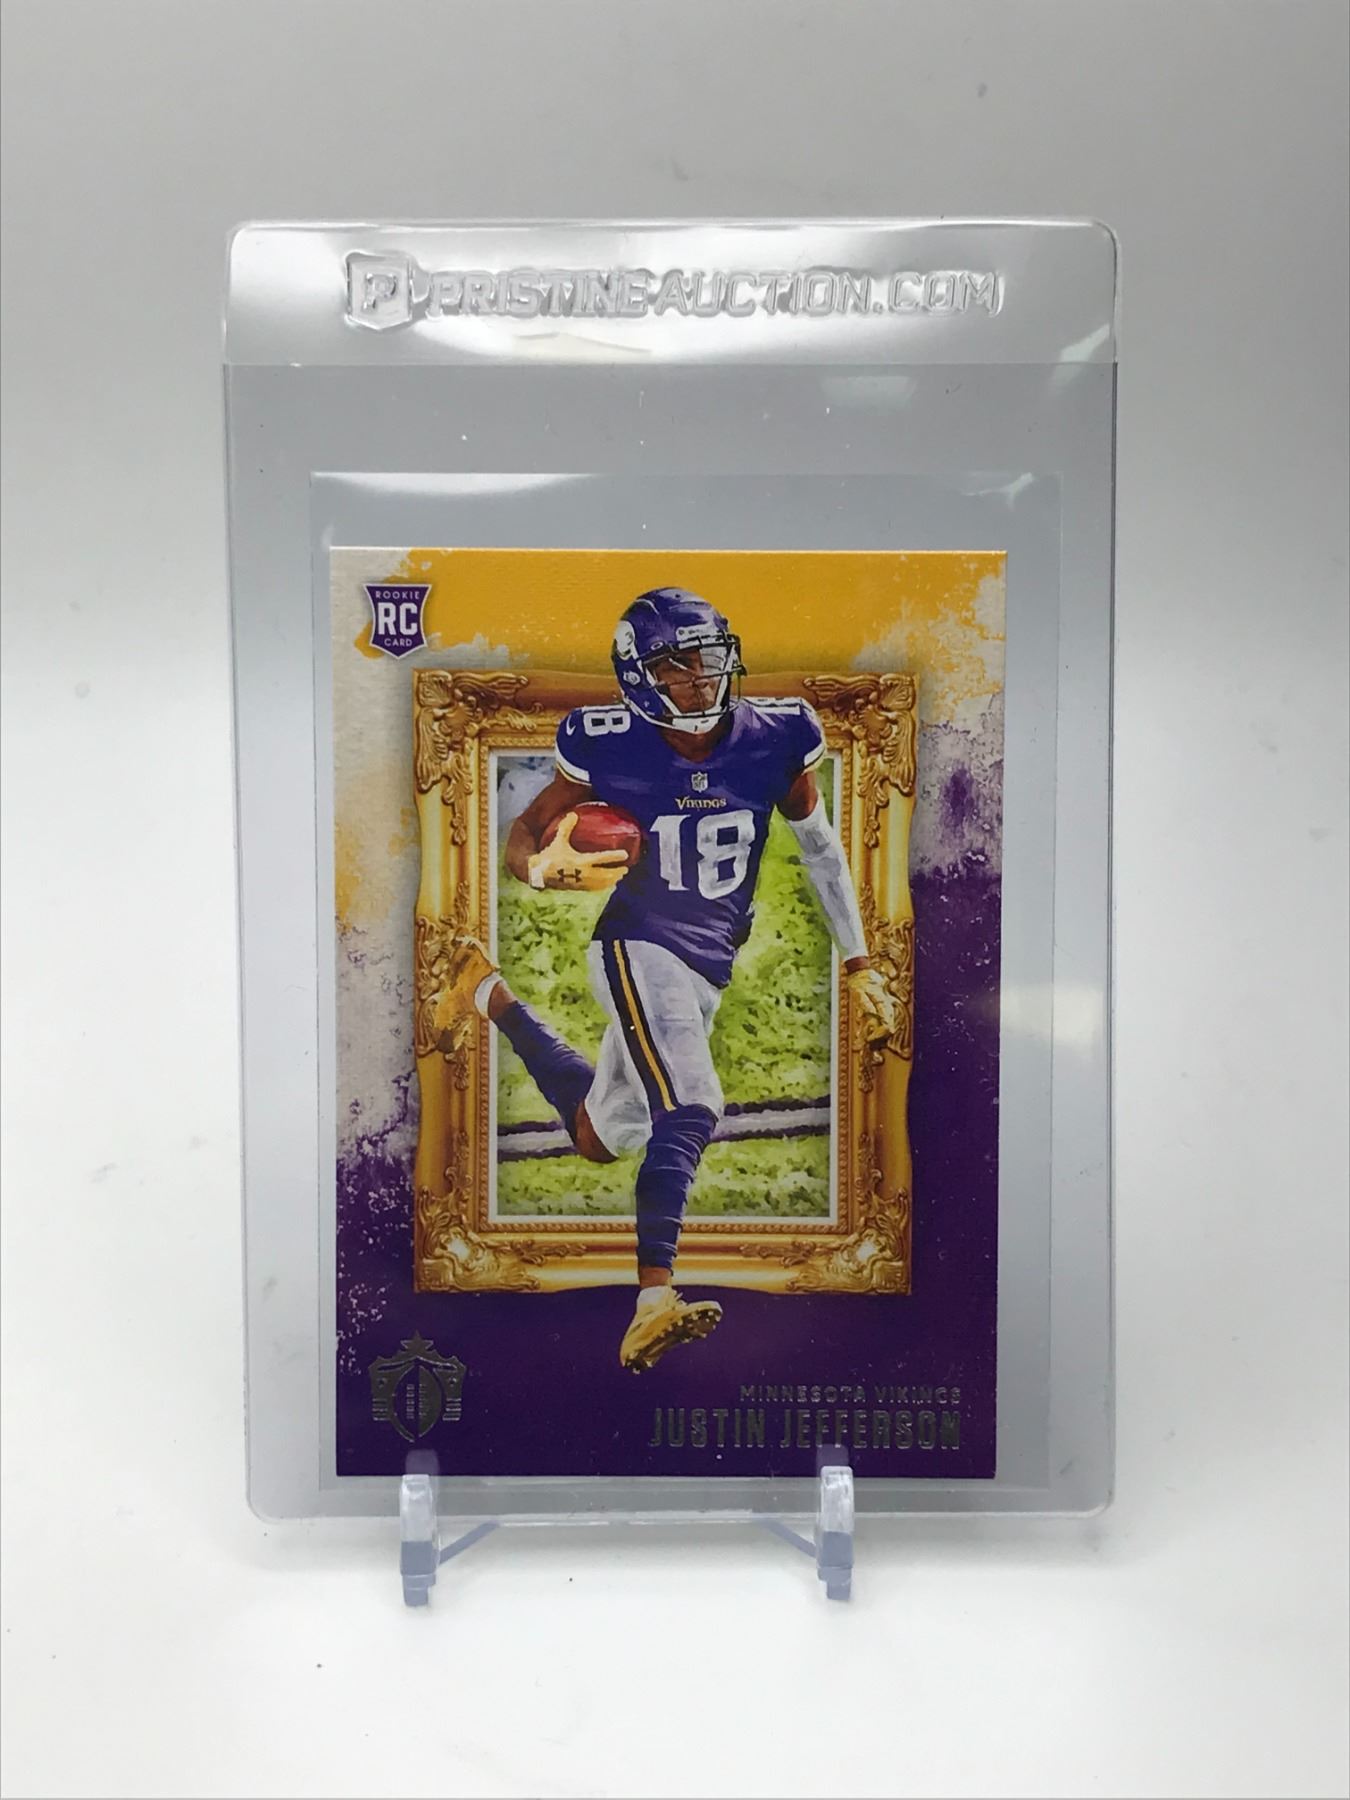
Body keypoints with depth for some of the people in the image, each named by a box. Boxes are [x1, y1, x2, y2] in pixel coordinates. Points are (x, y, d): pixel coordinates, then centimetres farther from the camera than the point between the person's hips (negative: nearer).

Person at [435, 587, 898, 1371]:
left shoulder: (775, 738, -7)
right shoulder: (613, 749, -15)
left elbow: (822, 850, 6)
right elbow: (523, 834, -6)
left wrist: (859, 967, 9)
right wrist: (544, 867, -32)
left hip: (712, 966, 5)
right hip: (641, 947, -5)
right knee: (690, 1111, -27)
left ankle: (488, 990, 39)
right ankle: (655, 1299, -19)